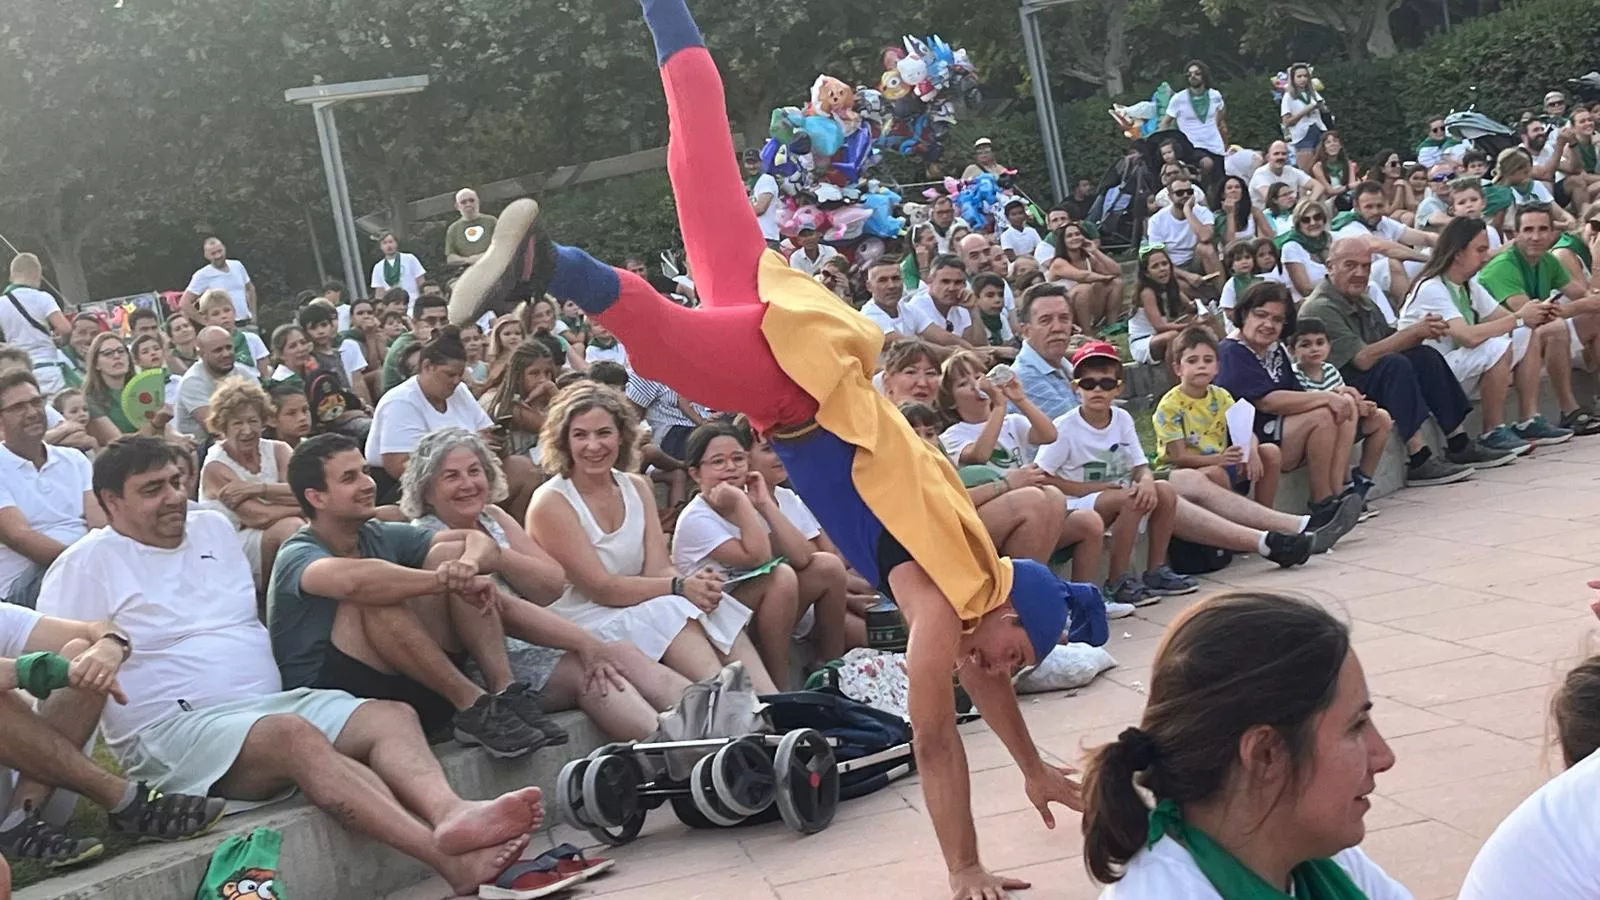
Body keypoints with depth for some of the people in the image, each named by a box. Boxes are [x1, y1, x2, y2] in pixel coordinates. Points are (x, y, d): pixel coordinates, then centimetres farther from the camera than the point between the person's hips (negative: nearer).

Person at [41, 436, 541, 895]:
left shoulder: (214, 527, 21)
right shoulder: (88, 564, 4)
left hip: (273, 703, 7)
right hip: (173, 729, -7)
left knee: (392, 715, -20)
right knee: (296, 735, -37)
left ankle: (449, 814, -52)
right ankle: (445, 856, -52)